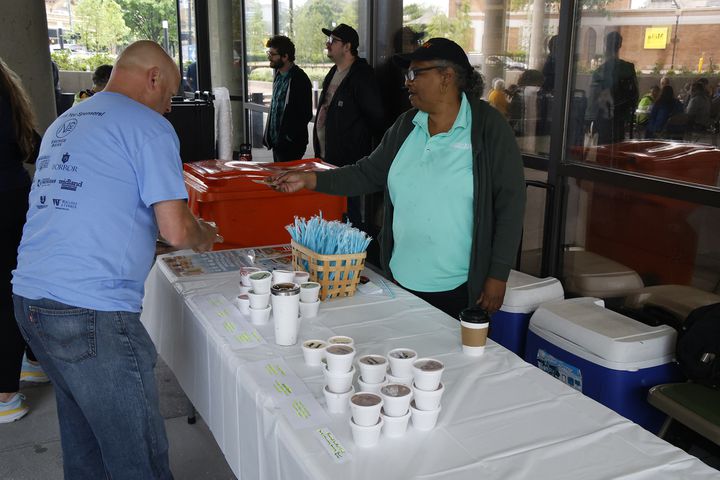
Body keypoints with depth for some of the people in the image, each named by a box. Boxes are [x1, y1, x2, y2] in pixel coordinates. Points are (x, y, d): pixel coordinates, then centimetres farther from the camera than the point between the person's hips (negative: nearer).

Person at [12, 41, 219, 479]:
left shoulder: (64, 123, 20)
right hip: (89, 312, -9)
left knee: (82, 435, 22)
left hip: (28, 296, 9)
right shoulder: (149, 127, -5)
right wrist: (203, 236, 11)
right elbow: (176, 231, -12)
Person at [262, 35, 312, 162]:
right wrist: (268, 136, 13)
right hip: (276, 141, 9)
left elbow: (306, 114, -16)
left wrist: (289, 138, -15)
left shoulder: (299, 79, -15)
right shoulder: (278, 75, 11)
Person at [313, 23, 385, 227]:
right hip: (327, 157, 9)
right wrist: (320, 153, 18)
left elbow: (376, 117, -15)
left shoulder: (361, 76, -14)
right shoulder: (333, 74, 15)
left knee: (348, 212, -5)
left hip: (348, 161, -9)